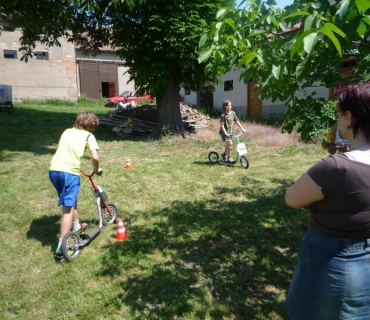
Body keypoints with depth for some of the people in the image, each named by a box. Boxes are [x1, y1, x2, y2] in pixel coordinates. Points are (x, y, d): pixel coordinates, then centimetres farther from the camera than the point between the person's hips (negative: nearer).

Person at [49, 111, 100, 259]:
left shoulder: (67, 131, 21)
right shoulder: (88, 136, 5)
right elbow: (95, 157, -6)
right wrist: (96, 170, 12)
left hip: (53, 170, 6)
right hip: (69, 172, -6)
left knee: (71, 199, 27)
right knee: (68, 208, -1)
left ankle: (76, 226, 47)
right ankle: (61, 248, -2)